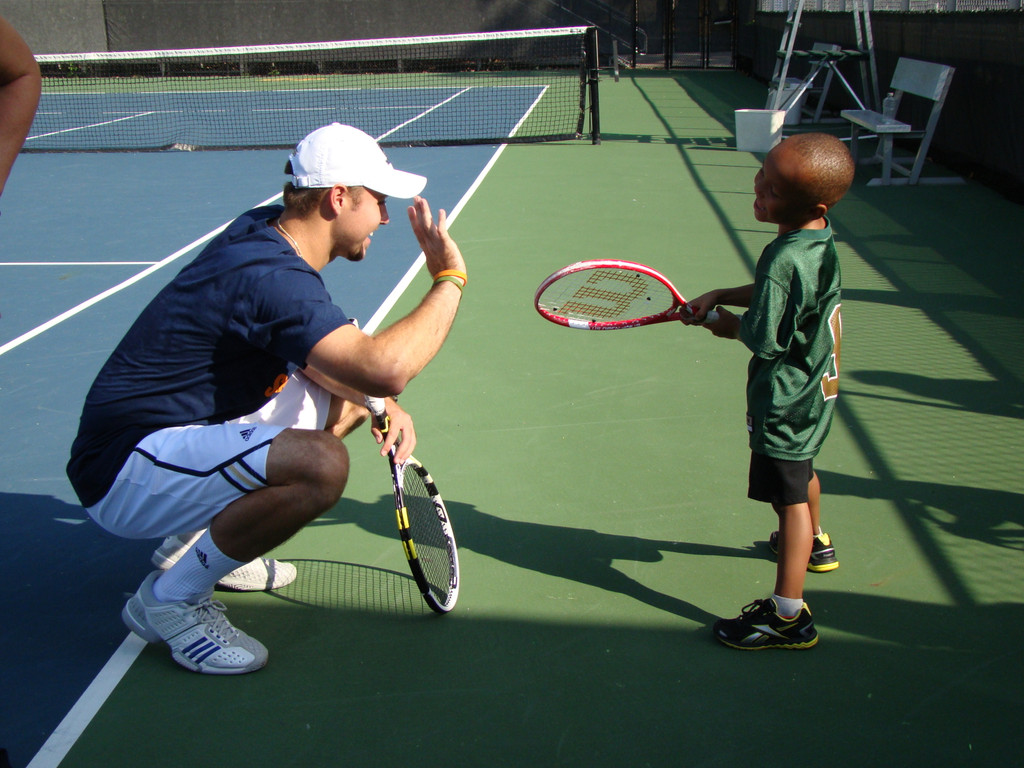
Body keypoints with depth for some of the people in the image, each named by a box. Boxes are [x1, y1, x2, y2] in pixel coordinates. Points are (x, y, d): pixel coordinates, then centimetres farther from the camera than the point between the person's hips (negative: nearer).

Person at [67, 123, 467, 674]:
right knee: (321, 465, -33)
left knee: (348, 398, 15)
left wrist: (379, 404, 0)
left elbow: (329, 355, 17)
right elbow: (385, 368, -38)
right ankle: (169, 599, -10)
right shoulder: (270, 277, -26)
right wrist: (449, 278, -23)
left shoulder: (263, 230, 4)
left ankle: (198, 537, 19)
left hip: (187, 427, 10)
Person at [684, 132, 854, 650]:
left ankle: (788, 616, 13)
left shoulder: (786, 261, -33)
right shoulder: (820, 238, -5)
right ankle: (815, 544, 57)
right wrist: (719, 296, 0)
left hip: (785, 402, -10)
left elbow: (763, 339, -27)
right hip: (813, 389, 10)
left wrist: (727, 324, -7)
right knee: (802, 471, 31)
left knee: (791, 498, 1)